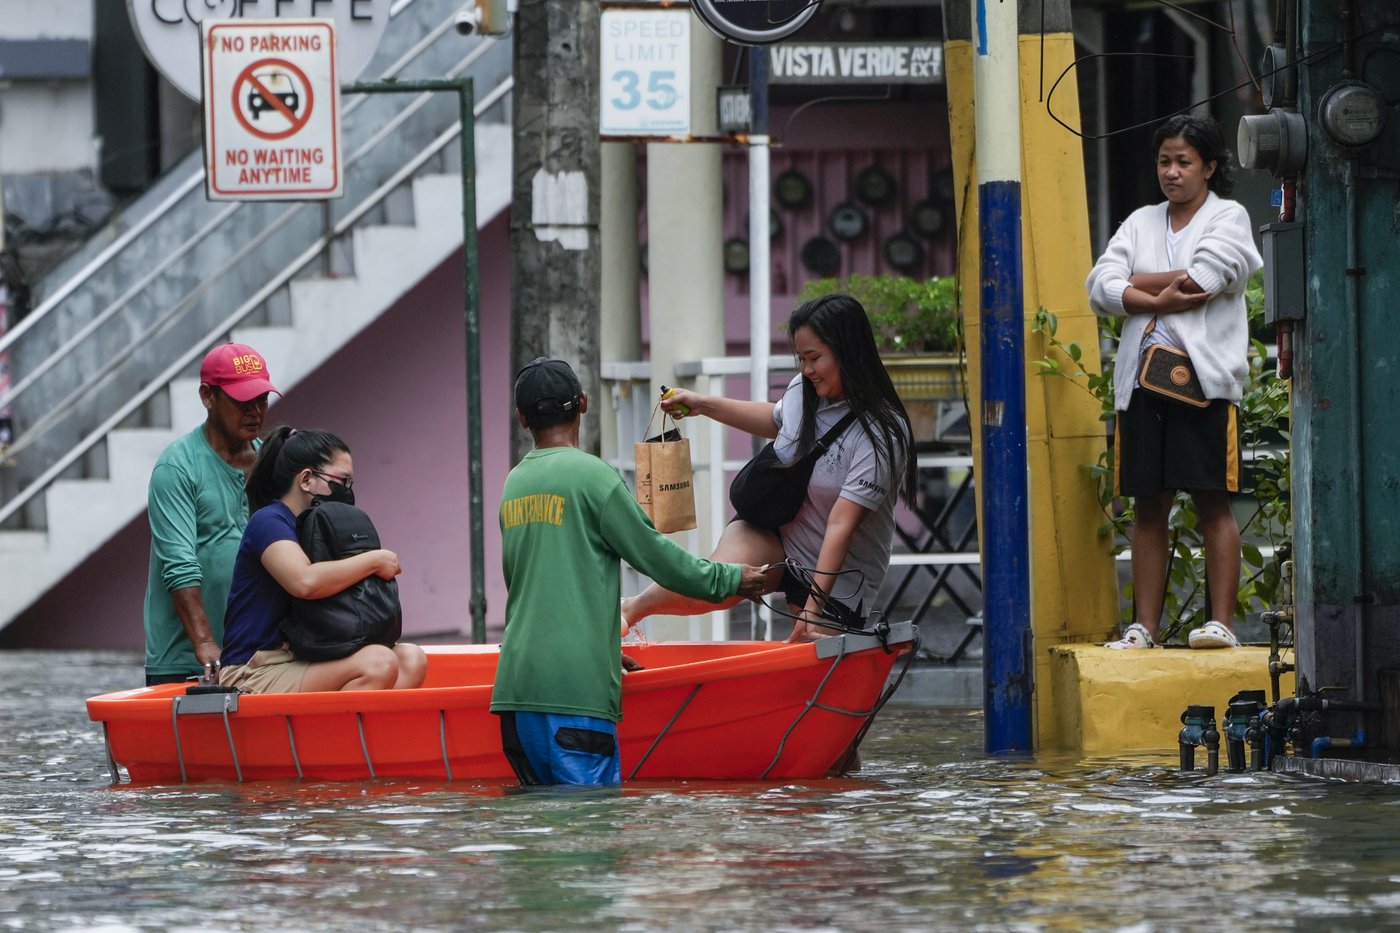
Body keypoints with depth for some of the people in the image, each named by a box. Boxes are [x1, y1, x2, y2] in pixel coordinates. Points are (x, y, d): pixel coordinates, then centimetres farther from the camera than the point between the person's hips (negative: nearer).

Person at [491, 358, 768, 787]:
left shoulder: (514, 484, 16)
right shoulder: (592, 476, -7)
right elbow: (656, 555, -2)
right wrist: (730, 579, 14)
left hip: (516, 682, 7)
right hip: (575, 686, -7)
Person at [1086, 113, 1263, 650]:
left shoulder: (1229, 218, 5)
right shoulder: (1141, 223, 18)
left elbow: (1203, 278, -13)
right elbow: (1101, 287, 4)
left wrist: (1136, 284, -1)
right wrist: (1162, 299, -11)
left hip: (1204, 377, -4)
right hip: (1142, 378, 5)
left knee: (1213, 502, -5)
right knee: (1148, 506, 4)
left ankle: (1222, 621, -6)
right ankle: (1144, 627, 5)